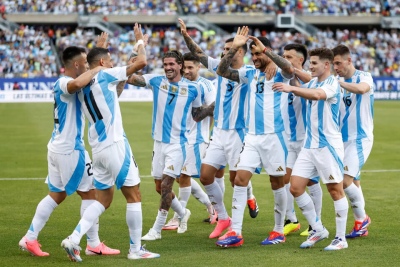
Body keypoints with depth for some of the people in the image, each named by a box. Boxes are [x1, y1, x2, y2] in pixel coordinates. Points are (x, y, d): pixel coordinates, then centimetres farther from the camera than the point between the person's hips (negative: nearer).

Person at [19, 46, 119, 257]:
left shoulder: (62, 84, 13)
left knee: (56, 195, 15)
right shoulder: (64, 83, -18)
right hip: (70, 149, -10)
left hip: (57, 148, 10)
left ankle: (30, 238, 13)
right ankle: (93, 245, 8)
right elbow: (78, 83, -42)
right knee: (89, 192, 2)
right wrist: (98, 69, -27)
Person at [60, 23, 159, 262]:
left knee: (104, 199, 13)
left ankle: (74, 239, -2)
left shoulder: (83, 86, 14)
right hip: (114, 144, -8)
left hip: (98, 149, 8)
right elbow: (141, 62, -9)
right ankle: (136, 249, 4)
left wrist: (122, 82, 28)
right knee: (134, 196, 1)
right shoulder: (105, 76, -7)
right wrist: (140, 41, 7)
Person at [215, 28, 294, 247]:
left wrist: (265, 49, -27)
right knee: (240, 180, -5)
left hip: (273, 136, -5)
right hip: (252, 136, 5)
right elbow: (222, 71, 6)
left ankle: (279, 231, 16)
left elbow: (289, 68, -27)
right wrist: (234, 48, -5)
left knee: (277, 183, 4)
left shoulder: (279, 74, -4)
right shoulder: (250, 75, 11)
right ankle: (235, 232, -6)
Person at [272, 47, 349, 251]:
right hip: (309, 145, 8)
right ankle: (318, 230, 14)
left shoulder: (333, 83, -12)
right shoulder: (312, 82, 13)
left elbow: (318, 94, -33)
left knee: (335, 190, -2)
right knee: (295, 188, 1)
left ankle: (341, 238, 6)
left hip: (329, 145, -8)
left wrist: (291, 88, -43)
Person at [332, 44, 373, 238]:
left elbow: (361, 89, -32)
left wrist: (338, 82, -34)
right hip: (343, 139, 7)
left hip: (360, 138, -7)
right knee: (353, 182, 9)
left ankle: (361, 218, 3)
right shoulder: (338, 83, 10)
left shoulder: (364, 77, -9)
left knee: (346, 181, -16)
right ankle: (361, 225, 18)